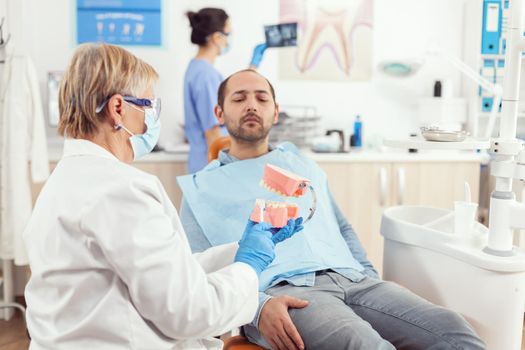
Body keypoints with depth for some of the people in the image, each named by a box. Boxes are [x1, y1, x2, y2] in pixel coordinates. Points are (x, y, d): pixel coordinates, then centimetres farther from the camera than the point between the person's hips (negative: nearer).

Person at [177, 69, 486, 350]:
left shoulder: (303, 164, 28)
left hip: (353, 280, 5)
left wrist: (376, 284, 9)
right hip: (282, 291, -4)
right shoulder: (201, 187, 14)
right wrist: (258, 305, -16)